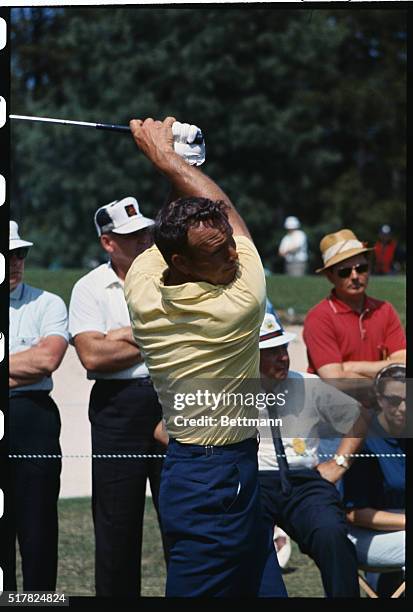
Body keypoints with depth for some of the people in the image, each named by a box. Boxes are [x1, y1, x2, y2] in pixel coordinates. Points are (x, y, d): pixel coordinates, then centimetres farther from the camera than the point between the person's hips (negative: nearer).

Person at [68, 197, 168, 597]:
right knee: (116, 519, 5)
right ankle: (116, 594, 13)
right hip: (117, 410, -1)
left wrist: (123, 337, -12)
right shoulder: (90, 288, 2)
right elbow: (93, 355, -11)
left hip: (172, 402, 1)